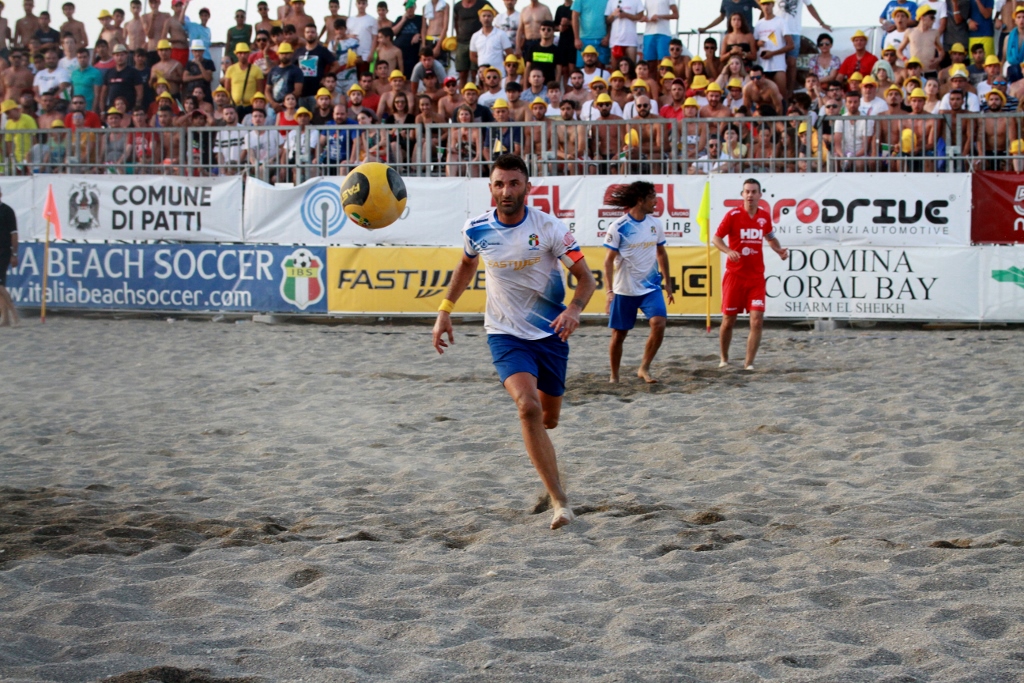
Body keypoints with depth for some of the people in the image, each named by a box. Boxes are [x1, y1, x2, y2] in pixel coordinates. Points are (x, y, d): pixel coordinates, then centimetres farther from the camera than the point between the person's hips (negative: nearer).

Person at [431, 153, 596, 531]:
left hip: (550, 333, 1)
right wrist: (445, 310, 9)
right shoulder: (477, 229, -9)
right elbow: (467, 265, 14)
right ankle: (560, 501, -22)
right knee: (528, 407, -25)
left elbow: (585, 277, -12)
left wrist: (573, 309, -31)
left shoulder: (548, 227, -15)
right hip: (505, 334, -1)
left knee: (548, 418, 13)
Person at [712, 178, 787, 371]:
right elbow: (716, 238, -6)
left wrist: (779, 250, 3)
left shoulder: (765, 216, 5)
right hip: (735, 275, -2)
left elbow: (770, 238, 22)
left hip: (756, 277, 2)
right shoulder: (733, 215, -7)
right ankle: (723, 359, 26)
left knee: (757, 320, -9)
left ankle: (749, 362, -2)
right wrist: (728, 251, -25)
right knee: (728, 320, 5)